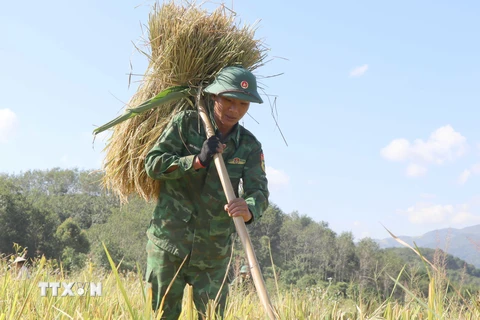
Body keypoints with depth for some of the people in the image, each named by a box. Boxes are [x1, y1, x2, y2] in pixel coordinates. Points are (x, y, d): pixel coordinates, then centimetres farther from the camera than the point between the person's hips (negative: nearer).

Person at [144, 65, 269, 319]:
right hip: (169, 242, -1)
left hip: (213, 252, 2)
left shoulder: (250, 146, 1)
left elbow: (259, 191, -10)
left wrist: (249, 209, -35)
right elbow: (153, 163, -9)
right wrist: (197, 161, -23)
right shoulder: (185, 123, -5)